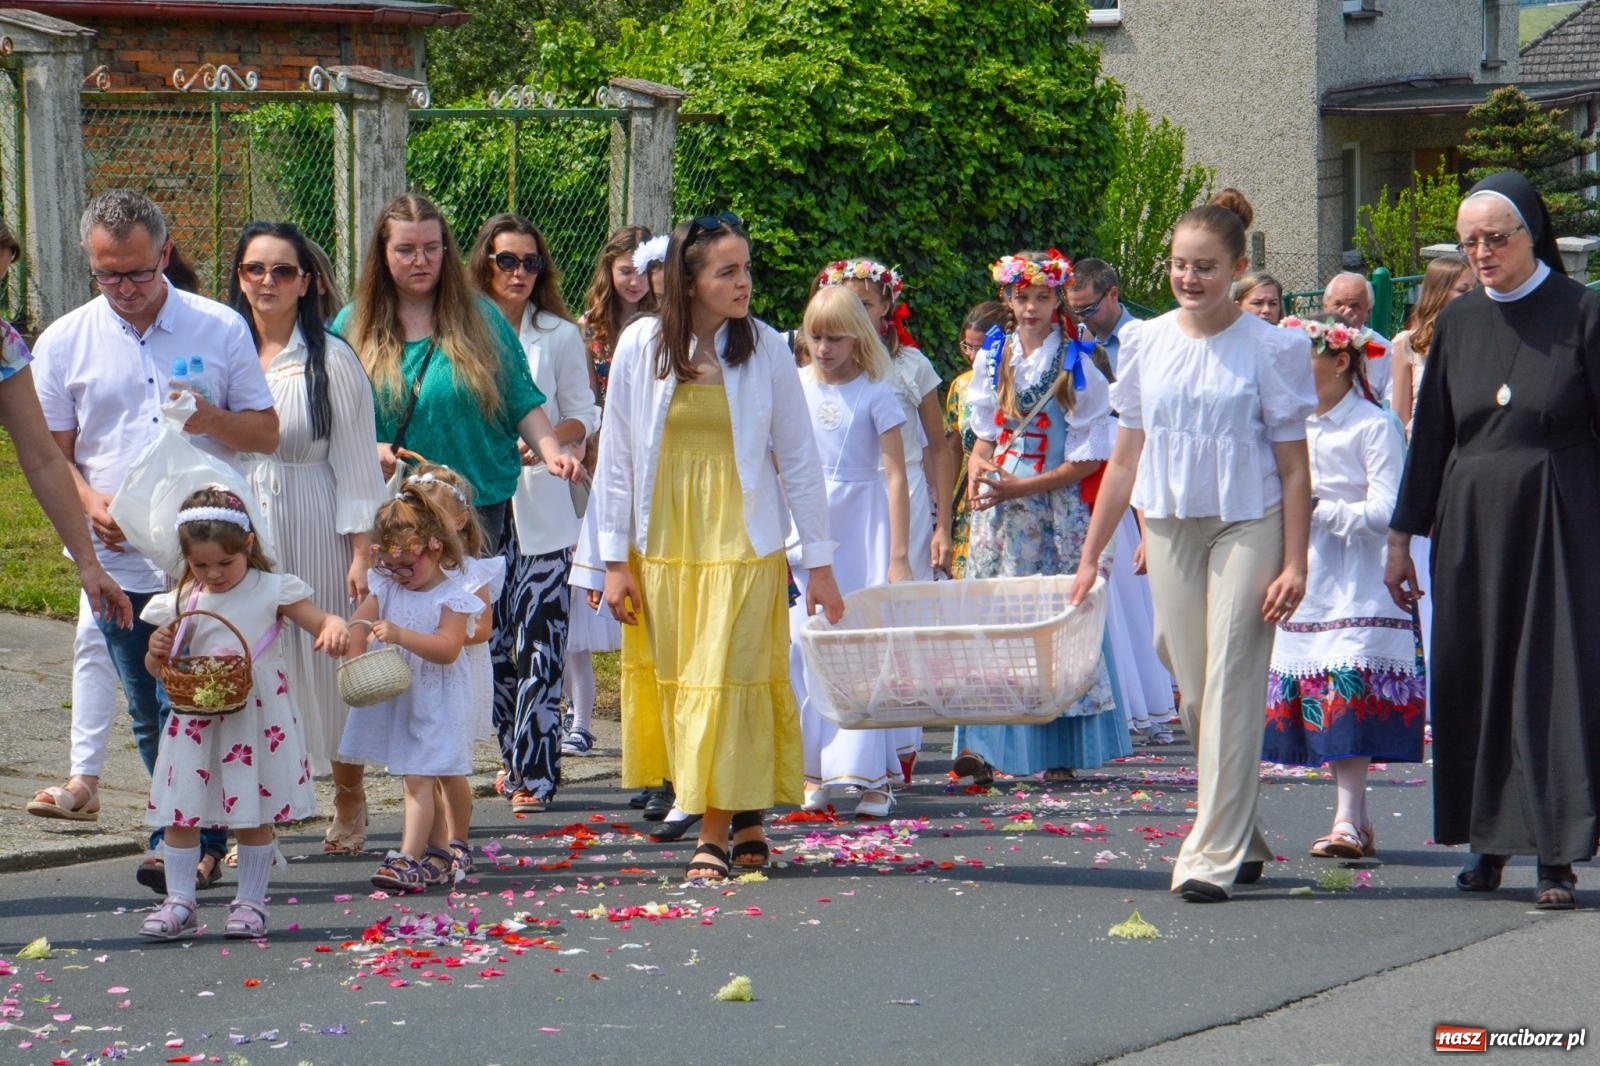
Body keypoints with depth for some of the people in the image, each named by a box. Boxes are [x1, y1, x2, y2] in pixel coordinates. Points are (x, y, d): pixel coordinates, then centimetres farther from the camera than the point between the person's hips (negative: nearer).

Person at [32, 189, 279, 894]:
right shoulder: (62, 344, 6)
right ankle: (197, 843, 16)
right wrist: (90, 503, -11)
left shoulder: (220, 329, 4)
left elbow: (266, 433, 8)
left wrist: (213, 419, -14)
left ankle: (187, 843, -1)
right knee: (151, 717, 5)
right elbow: (52, 451, 9)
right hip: (121, 561, 2)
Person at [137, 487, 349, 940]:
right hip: (196, 726, 2)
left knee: (255, 814, 5)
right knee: (181, 812, 1)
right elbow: (161, 670, 11)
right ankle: (180, 903, 9)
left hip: (258, 722, -2)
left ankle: (250, 902, 16)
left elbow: (321, 621, -5)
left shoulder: (272, 591, -3)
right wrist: (157, 652, -12)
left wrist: (335, 629, -28)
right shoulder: (181, 604, 4)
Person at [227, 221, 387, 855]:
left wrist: (362, 552, -8)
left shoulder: (332, 361, -3)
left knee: (327, 666, 4)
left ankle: (348, 797, 25)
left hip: (315, 536, -3)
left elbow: (356, 463, -3)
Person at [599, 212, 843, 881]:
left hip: (743, 544, -2)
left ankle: (718, 830, -2)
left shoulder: (766, 349, -2)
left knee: (728, 680, -6)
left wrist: (819, 561, 1)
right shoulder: (641, 346, -1)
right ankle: (743, 818, 15)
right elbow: (616, 455, 3)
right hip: (663, 543, 2)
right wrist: (615, 558, 0)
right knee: (676, 680, 4)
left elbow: (799, 460, 2)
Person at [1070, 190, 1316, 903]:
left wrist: (1294, 564, -8)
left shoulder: (1270, 349, -4)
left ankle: (1214, 856, -7)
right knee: (1192, 692, 6)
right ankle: (1244, 839, 21)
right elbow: (1125, 458, 13)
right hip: (1169, 526, 4)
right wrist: (1090, 555, 12)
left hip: (1248, 525, -4)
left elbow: (1293, 467, -2)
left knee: (1231, 686, -9)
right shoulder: (1145, 344, 7)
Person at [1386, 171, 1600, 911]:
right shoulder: (1458, 322, 8)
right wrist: (1403, 535, 9)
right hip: (1470, 523, 4)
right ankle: (1489, 838, 13)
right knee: (1474, 678, 4)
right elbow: (1431, 433, 11)